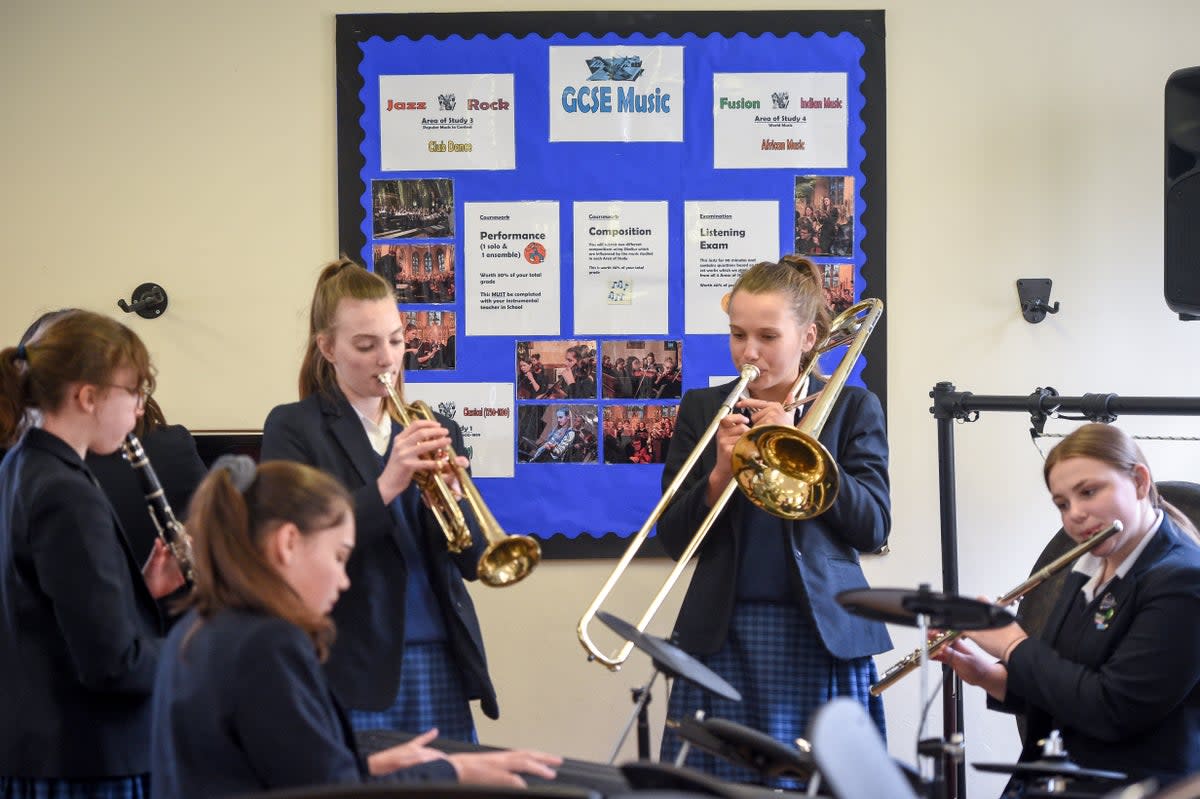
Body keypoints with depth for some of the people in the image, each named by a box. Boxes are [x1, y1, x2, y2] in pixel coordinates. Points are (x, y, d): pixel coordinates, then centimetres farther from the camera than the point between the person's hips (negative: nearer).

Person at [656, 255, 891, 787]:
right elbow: (674, 539, 6)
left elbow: (873, 528, -4)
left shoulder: (852, 409, 6)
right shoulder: (702, 410, 10)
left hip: (820, 640, -1)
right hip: (722, 638, 1)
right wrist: (719, 475, -12)